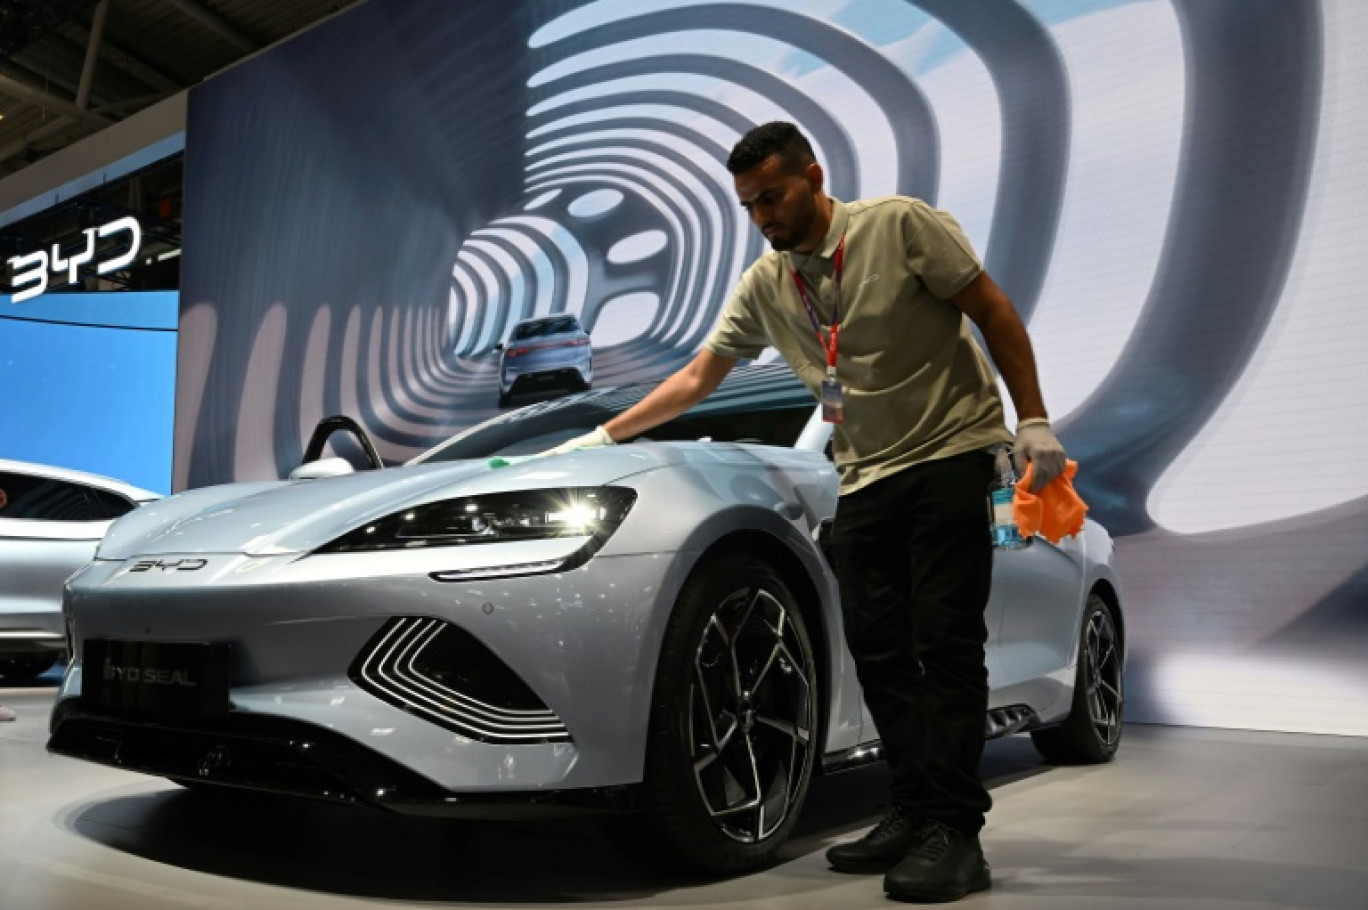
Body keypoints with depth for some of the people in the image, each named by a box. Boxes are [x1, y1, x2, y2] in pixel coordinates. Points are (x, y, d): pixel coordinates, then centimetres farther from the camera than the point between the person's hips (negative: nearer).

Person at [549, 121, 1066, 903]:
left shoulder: (901, 225, -7)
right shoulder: (764, 285, 8)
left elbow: (995, 313, -5)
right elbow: (698, 377, 13)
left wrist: (1034, 421, -11)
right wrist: (604, 437, 11)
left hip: (951, 453, -5)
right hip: (866, 478, 5)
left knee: (945, 645, -9)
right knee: (879, 653, 2)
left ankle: (955, 832, -4)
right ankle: (913, 815, 11)